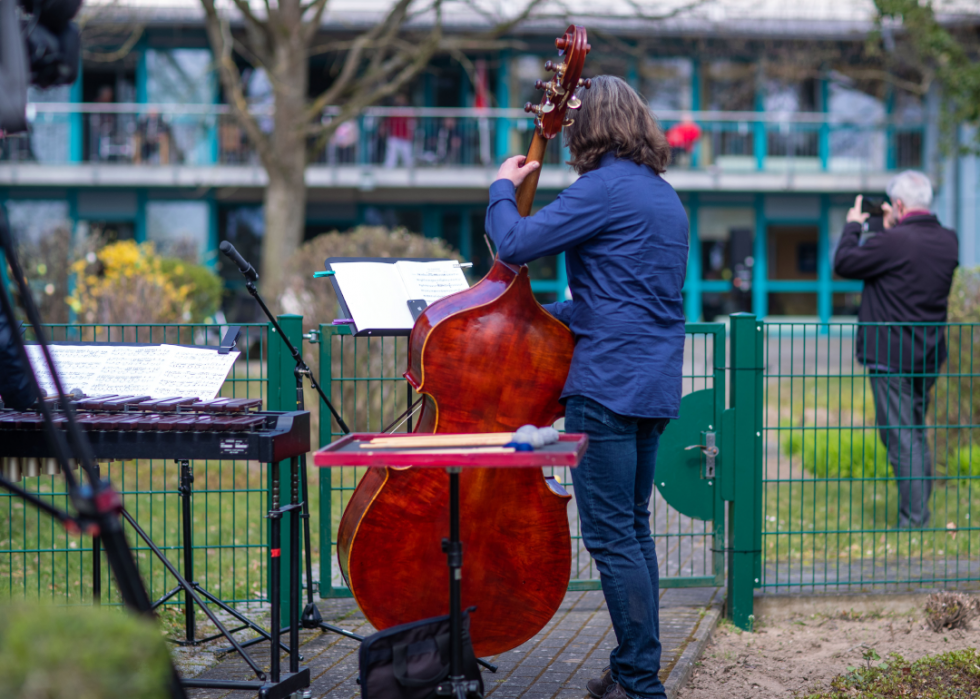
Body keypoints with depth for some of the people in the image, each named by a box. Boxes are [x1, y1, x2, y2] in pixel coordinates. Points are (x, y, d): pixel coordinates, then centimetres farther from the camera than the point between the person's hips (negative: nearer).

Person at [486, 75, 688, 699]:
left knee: (611, 534, -5)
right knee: (634, 528, 15)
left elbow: (515, 244, -15)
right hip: (655, 386, 9)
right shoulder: (666, 197, 17)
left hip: (609, 385, -9)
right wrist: (556, 314, 24)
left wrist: (502, 187, 3)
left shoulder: (606, 187, -12)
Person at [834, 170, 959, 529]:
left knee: (901, 437, -4)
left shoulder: (894, 242, -19)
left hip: (891, 356, -8)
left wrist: (853, 225, 7)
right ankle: (920, 515, 25)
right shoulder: (948, 241, 4)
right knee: (917, 433, 19)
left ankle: (913, 520, -5)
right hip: (929, 355, 8)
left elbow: (844, 263, -8)